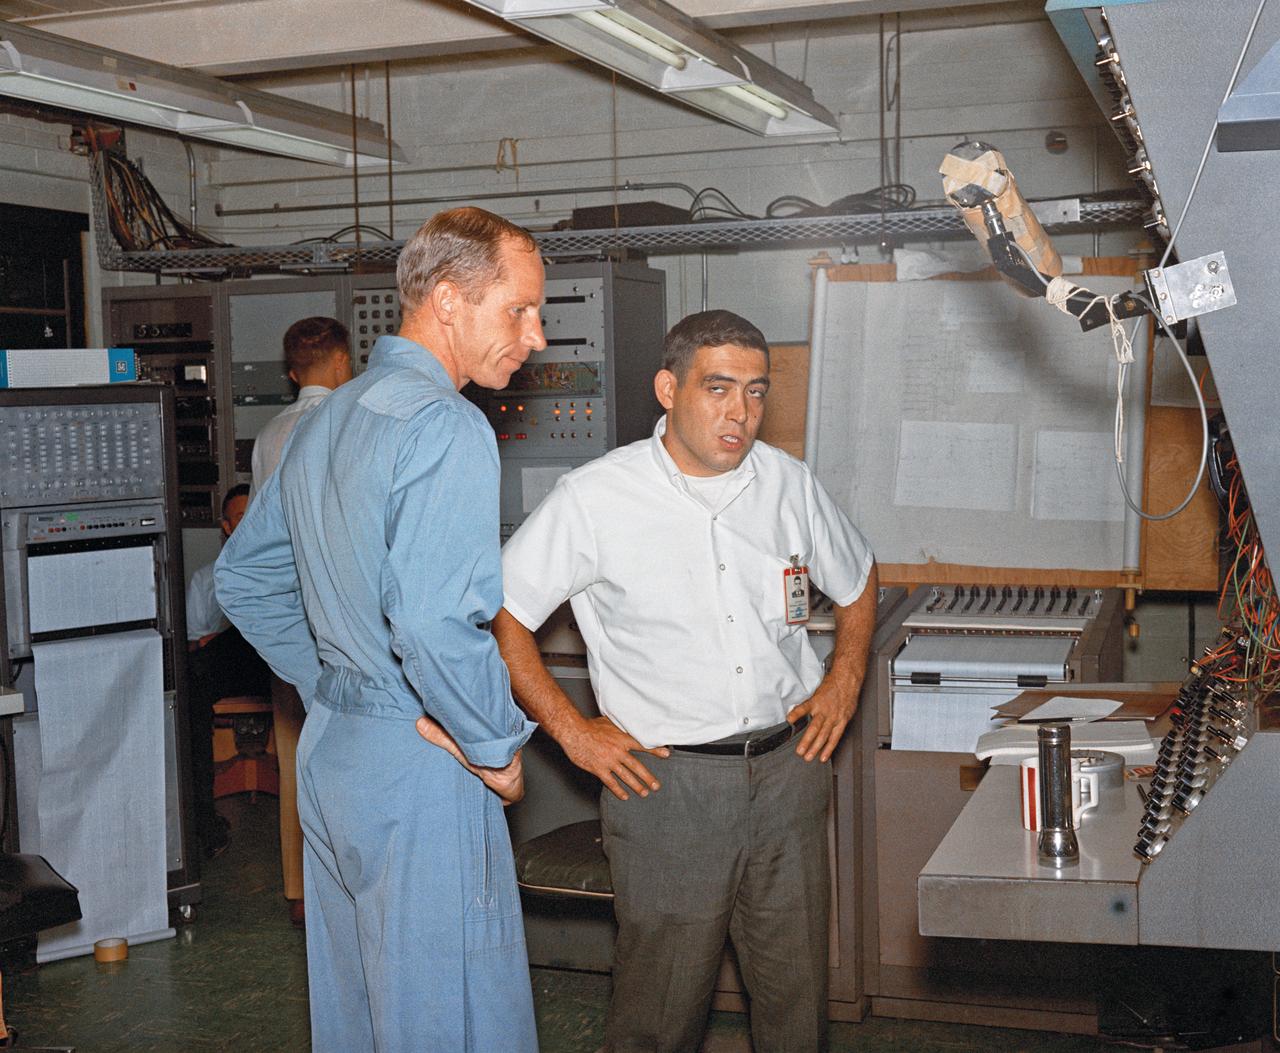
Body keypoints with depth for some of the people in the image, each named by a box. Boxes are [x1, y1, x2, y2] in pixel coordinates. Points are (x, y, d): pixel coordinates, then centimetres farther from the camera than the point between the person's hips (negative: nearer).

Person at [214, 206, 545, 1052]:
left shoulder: (327, 419, 12)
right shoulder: (444, 427, -18)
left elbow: (244, 581, 20)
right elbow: (434, 625, -29)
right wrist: (498, 746, -15)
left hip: (329, 751, 9)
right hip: (420, 763, -9)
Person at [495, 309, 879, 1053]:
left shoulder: (790, 484, 4)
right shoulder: (595, 500, -9)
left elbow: (857, 579, 22)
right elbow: (500, 615, -4)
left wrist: (845, 679, 9)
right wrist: (570, 728, -7)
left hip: (788, 765, 4)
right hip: (667, 779, -4)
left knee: (798, 990, 13)